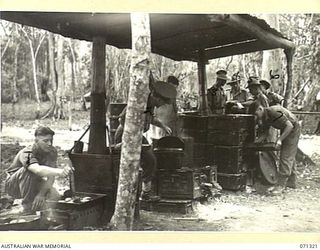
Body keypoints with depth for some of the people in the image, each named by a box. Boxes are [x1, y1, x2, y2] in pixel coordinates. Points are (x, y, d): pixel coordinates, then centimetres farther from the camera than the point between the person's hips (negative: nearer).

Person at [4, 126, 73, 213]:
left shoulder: (52, 151, -13)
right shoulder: (27, 153, -31)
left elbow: (51, 176, -17)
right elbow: (38, 170, -53)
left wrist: (41, 194, -31)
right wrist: (60, 172, -69)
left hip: (33, 184, 5)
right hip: (13, 186, -5)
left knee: (54, 196, -19)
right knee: (29, 171, -35)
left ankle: (36, 203, 12)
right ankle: (27, 204, -18)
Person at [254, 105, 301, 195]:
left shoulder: (273, 112, -31)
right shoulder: (265, 118, -2)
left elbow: (290, 125, -31)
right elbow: (265, 134, 6)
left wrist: (280, 139, -31)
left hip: (293, 129, -10)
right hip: (285, 130, 10)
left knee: (286, 158, -11)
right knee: (289, 157, 17)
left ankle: (281, 185, -10)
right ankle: (291, 181, 29)